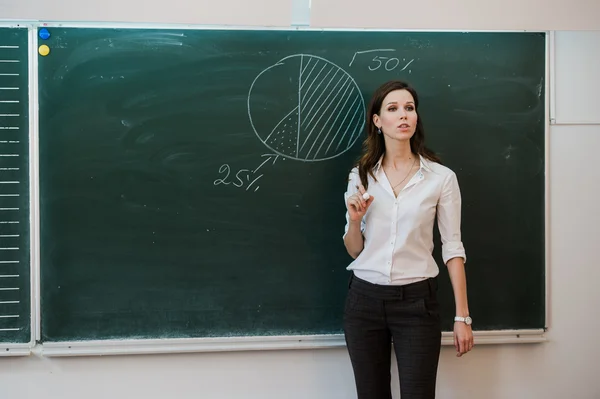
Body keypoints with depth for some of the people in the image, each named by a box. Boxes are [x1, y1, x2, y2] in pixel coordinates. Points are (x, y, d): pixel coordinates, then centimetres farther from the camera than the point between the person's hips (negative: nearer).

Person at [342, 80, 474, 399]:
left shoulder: (441, 177, -4)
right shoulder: (361, 176, 3)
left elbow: (452, 247, -2)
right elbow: (354, 251, 9)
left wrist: (462, 316, -5)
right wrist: (354, 220, -12)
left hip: (416, 301, -2)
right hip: (364, 300, 3)